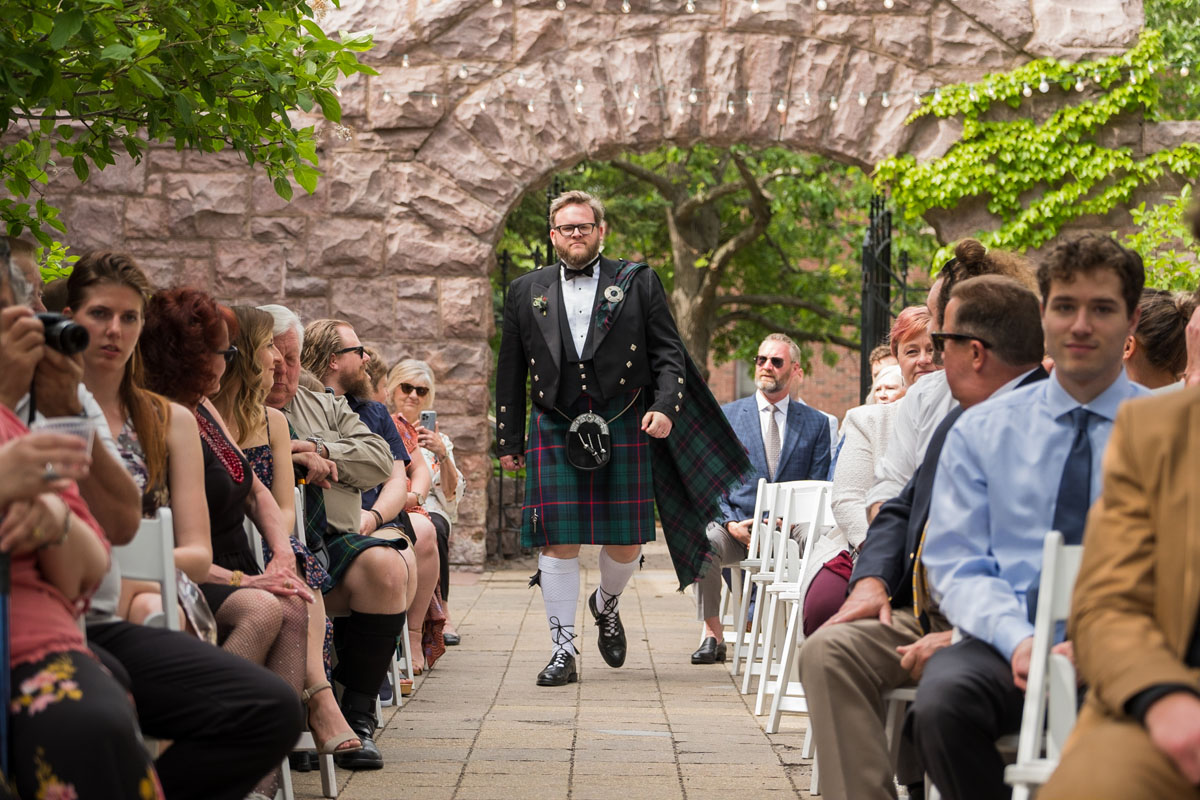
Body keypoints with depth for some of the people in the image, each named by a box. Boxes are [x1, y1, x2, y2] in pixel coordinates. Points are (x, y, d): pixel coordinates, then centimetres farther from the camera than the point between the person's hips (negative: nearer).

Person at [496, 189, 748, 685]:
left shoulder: (637, 283, 8)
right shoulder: (527, 292, 12)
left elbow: (668, 354, 5)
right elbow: (510, 372, 15)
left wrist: (665, 407, -12)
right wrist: (509, 440, 12)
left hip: (624, 428, 0)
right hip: (554, 431, 0)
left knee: (626, 543, 2)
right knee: (558, 543, -5)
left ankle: (606, 605, 34)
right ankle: (562, 652, 2)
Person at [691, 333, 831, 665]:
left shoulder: (815, 423, 12)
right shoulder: (727, 416, 11)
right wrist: (730, 523, -11)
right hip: (737, 527, 0)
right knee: (703, 541, -34)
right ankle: (713, 637, -24)